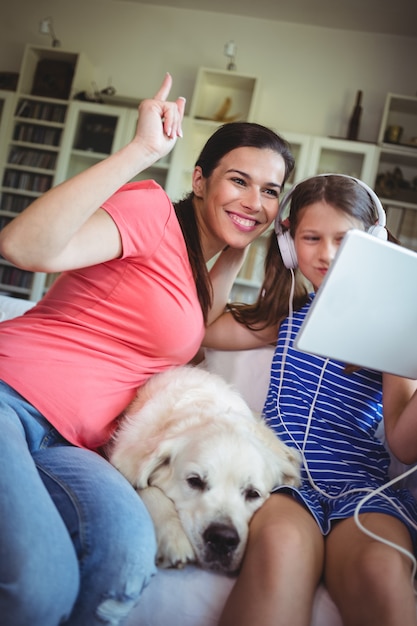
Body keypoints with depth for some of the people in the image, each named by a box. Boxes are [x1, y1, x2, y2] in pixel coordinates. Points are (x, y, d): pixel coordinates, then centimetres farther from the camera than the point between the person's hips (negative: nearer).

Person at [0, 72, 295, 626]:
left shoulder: (198, 265, 22)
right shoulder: (153, 210, -6)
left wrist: (235, 253, 16)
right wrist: (143, 150, -21)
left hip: (64, 444, 7)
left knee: (128, 549, -25)